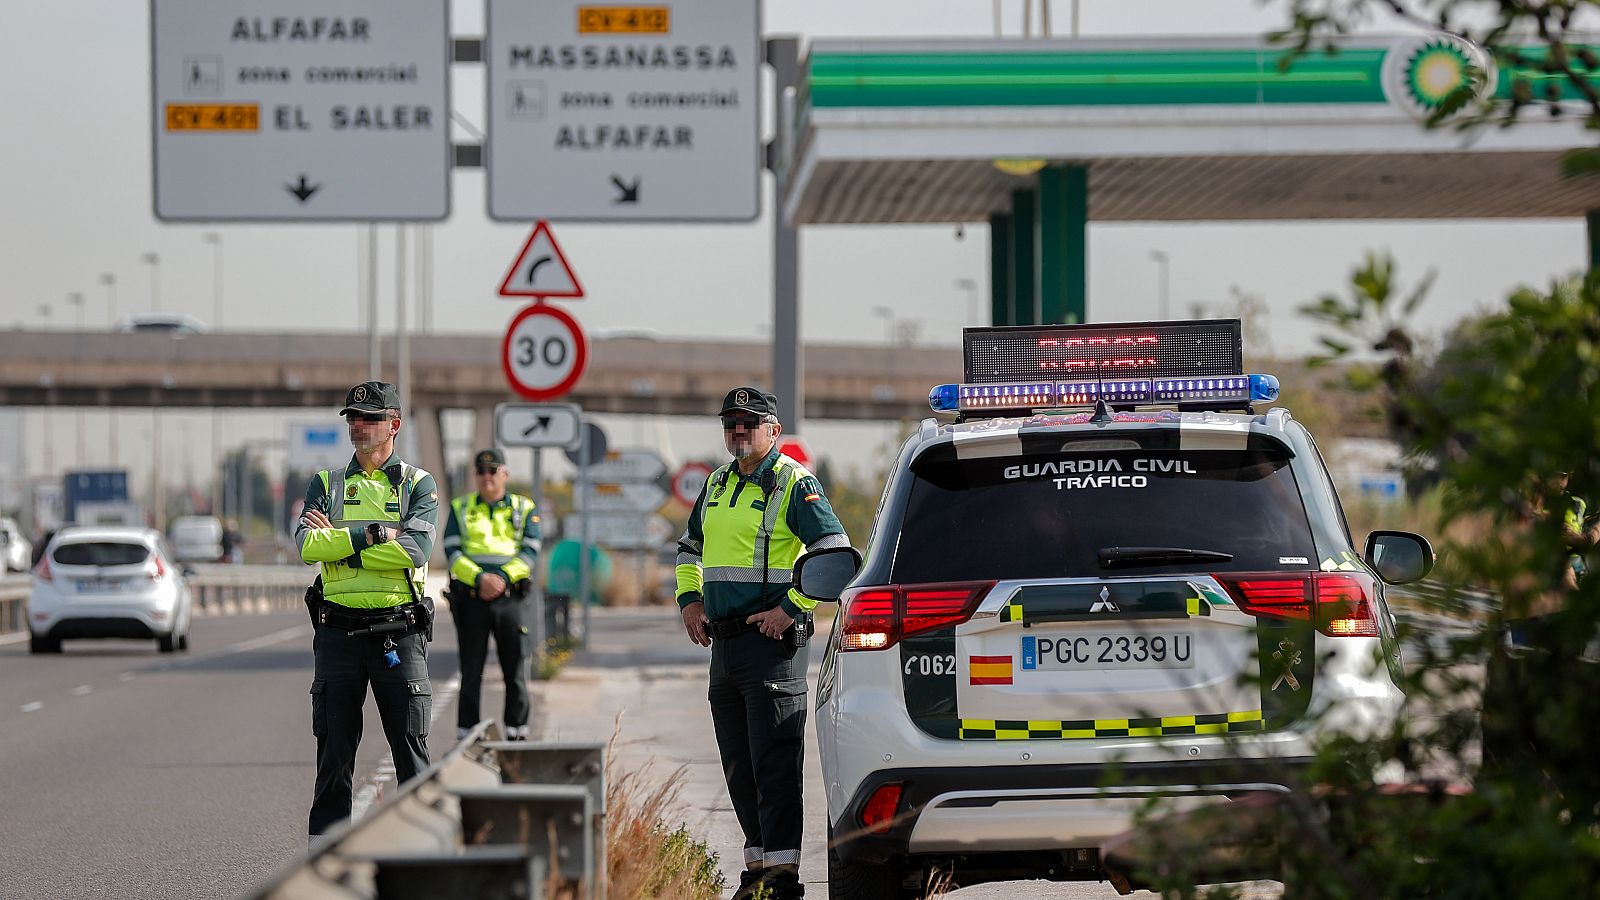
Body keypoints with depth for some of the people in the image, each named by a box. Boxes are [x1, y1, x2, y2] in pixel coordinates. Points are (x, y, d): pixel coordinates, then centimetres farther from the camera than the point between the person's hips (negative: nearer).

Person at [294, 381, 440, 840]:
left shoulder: (418, 484, 6)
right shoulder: (326, 483, 12)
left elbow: (416, 548, -12)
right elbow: (308, 545, -6)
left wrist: (339, 539, -9)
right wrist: (377, 535, -11)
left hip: (399, 633, -2)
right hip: (338, 630, 2)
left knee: (411, 747, -1)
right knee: (334, 748, 4)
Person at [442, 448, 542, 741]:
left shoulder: (524, 510, 10)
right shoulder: (460, 509, 11)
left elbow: (530, 552, 0)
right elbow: (452, 551, 0)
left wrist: (503, 578, -16)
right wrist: (479, 578, -15)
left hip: (511, 598, 0)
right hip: (471, 599, 0)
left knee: (515, 670, 2)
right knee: (471, 670, 1)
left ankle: (516, 731, 9)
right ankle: (466, 734, 4)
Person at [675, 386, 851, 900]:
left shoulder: (795, 484, -7)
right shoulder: (717, 484, 16)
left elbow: (836, 554, -15)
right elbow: (689, 546, 30)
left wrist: (790, 609, -16)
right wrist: (689, 598, 14)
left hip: (772, 640, -8)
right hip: (724, 642, 8)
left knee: (774, 761, -11)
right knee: (738, 763, 10)